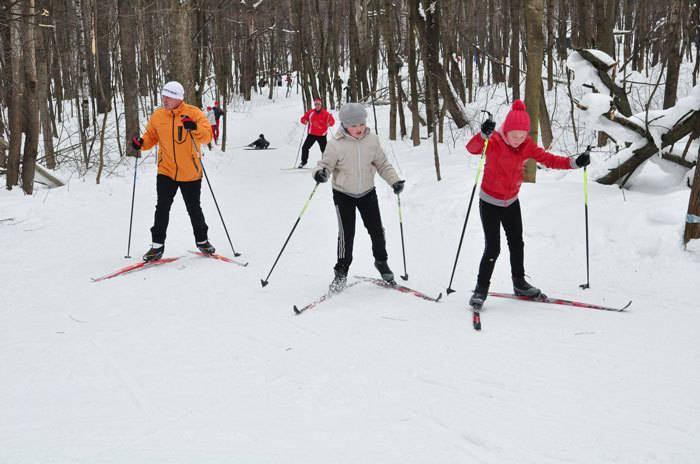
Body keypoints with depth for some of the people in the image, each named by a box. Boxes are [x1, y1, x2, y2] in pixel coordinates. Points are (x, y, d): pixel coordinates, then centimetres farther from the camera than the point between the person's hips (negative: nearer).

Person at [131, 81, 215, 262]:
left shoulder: (194, 113, -8)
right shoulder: (157, 116, 3)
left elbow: (207, 136, -15)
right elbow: (151, 136, 15)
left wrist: (195, 128, -34)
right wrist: (141, 142, -6)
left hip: (190, 173, -2)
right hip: (166, 171, 2)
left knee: (194, 209, 9)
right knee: (162, 207, -5)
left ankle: (202, 240, 28)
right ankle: (158, 245, 4)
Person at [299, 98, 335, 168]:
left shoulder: (325, 114, -4)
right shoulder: (310, 112, 2)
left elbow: (332, 120, -5)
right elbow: (303, 118, 8)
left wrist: (329, 123, -27)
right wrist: (305, 121, -14)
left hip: (322, 135, -1)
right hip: (311, 134, 1)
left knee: (324, 149, 0)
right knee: (305, 147, -6)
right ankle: (304, 161, 11)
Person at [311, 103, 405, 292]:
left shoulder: (372, 140, -8)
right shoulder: (336, 144, -18)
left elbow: (382, 164, 2)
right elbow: (326, 164, -12)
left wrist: (394, 180, -9)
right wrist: (320, 172, -35)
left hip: (367, 192, 3)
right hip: (343, 194, -3)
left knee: (376, 230, 7)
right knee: (346, 233, -7)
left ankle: (381, 261, 32)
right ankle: (341, 271, 11)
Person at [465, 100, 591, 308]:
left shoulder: (527, 145, -8)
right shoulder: (494, 142, -24)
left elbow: (548, 159, -3)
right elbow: (472, 148, -42)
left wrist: (575, 163, -16)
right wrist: (483, 135, -63)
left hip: (512, 202, 5)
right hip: (490, 202, -5)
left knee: (516, 244, 16)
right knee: (492, 248, -8)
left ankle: (519, 283, 33)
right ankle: (481, 288, 7)